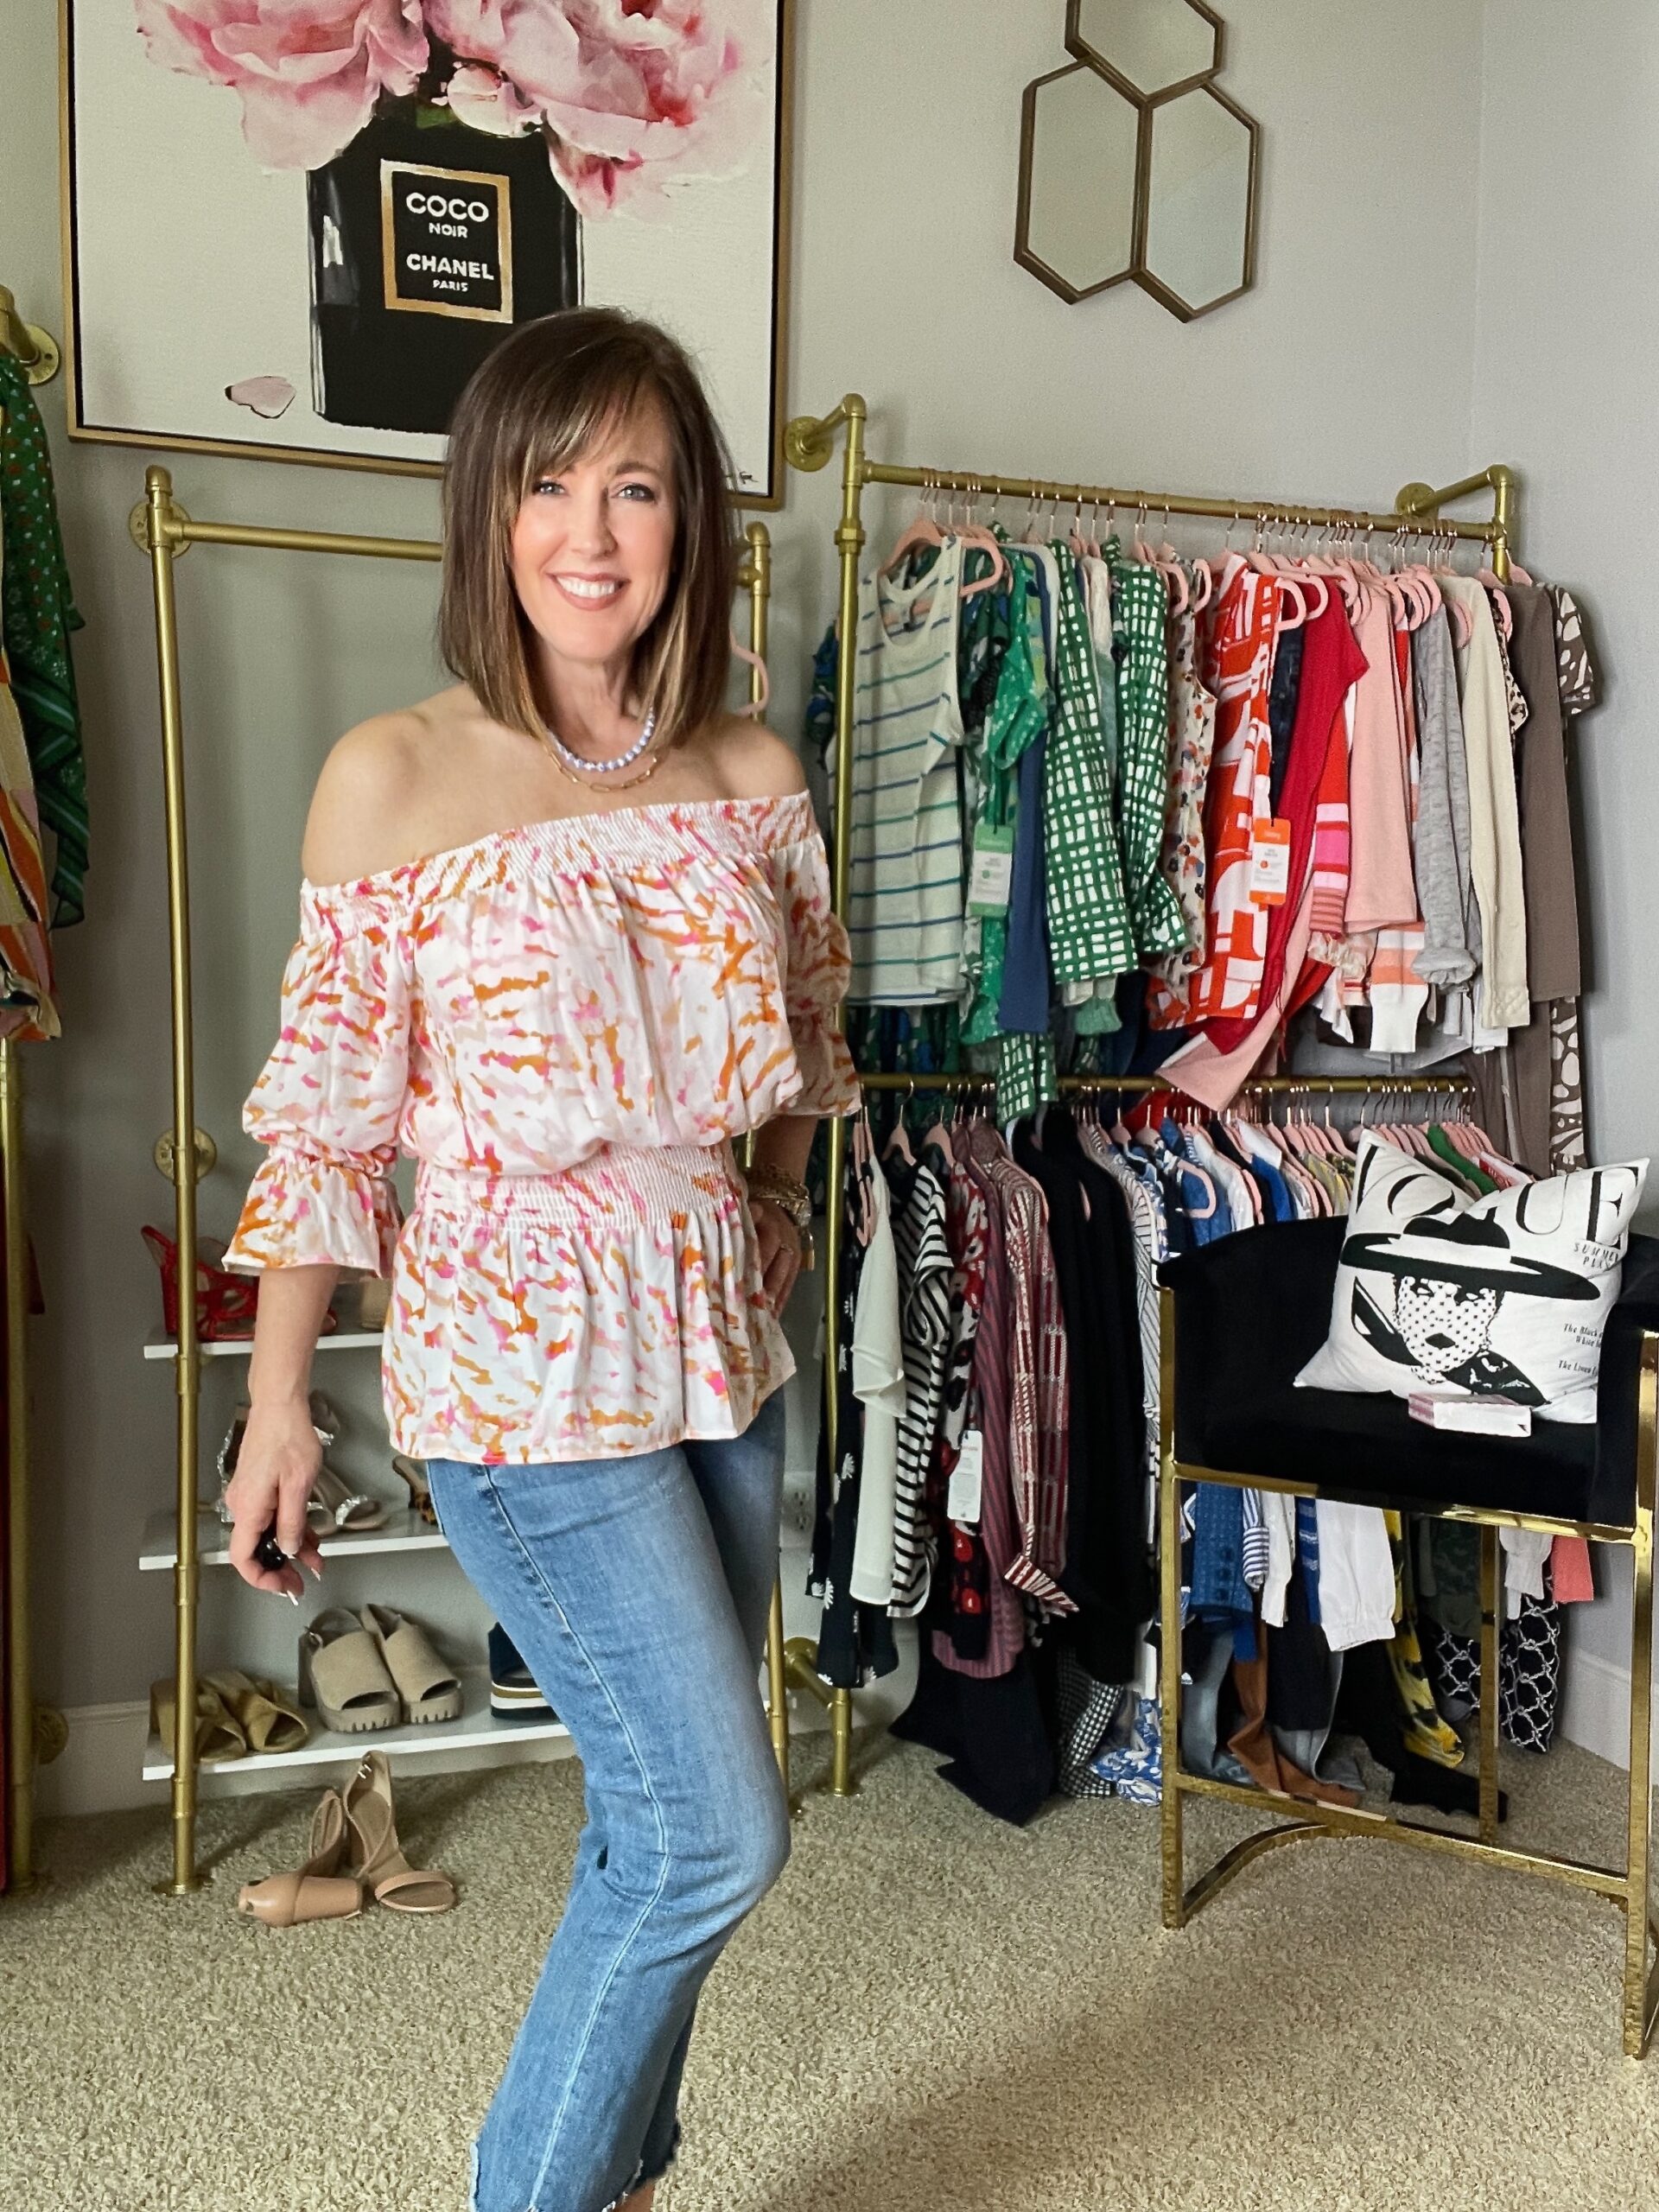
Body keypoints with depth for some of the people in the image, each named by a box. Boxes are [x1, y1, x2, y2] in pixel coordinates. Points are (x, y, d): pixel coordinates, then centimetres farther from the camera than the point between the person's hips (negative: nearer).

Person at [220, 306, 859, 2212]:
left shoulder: (754, 775, 3)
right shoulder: (391, 781, -8)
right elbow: (326, 1115, -7)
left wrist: (760, 1240, 14)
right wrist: (277, 1405, -6)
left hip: (719, 1341, 5)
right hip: (519, 1357, -5)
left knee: (659, 1825, 17)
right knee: (717, 1835, -2)